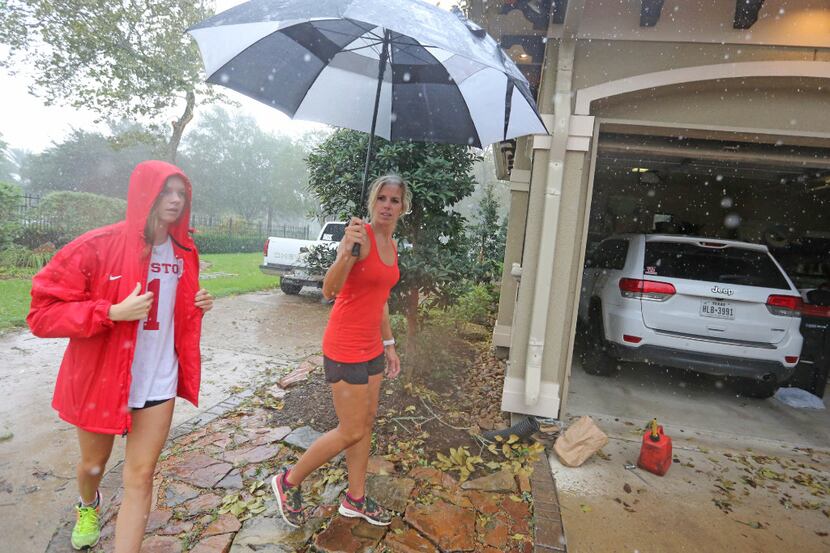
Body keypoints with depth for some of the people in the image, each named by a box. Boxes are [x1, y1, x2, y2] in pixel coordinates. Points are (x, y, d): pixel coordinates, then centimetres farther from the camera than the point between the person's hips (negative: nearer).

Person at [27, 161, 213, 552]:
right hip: (99, 379, -2)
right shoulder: (97, 247, -17)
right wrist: (114, 312, -29)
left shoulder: (184, 252, 0)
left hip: (158, 382, 2)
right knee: (93, 464, 24)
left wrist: (197, 306, -5)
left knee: (140, 477, 5)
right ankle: (88, 506, 60)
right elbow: (41, 315, -17)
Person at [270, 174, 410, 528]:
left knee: (367, 423, 17)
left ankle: (355, 499, 35)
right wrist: (346, 253, -46)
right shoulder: (360, 236, -17)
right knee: (351, 432, 2)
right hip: (345, 346, -8)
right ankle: (289, 481, 26)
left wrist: (388, 345, 19)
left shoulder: (391, 246, 8)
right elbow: (329, 290, -28)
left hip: (371, 346, 8)